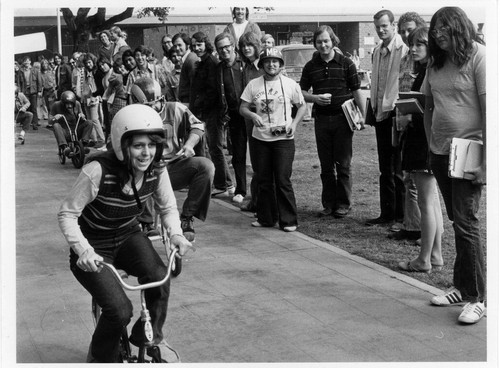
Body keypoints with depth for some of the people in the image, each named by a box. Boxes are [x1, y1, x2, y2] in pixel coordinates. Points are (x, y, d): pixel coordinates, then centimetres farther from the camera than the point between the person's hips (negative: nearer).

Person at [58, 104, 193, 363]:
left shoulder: (156, 170, -14)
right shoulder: (99, 170, -29)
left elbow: (168, 207, 2)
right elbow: (67, 214, -21)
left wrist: (175, 233, -18)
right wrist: (83, 250, -35)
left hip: (128, 237, 4)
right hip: (94, 247, -4)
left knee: (159, 276, -26)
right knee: (119, 310, -22)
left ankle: (150, 337, 2)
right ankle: (100, 358, 10)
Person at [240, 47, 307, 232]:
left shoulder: (290, 84, 0)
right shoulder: (253, 84, 4)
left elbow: (302, 106, 9)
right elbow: (243, 108, 7)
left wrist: (294, 123, -6)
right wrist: (253, 115, -14)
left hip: (283, 139, -3)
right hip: (261, 138, 3)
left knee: (283, 180, -5)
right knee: (264, 180, 9)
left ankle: (288, 220, 3)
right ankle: (265, 218, 21)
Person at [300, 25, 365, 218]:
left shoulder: (346, 63, 0)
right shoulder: (310, 66, 7)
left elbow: (357, 91, 1)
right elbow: (302, 92, 11)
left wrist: (363, 116, -6)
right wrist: (315, 98, -10)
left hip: (343, 118, -3)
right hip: (321, 119, 3)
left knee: (343, 164, 0)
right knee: (326, 165, 7)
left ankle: (344, 204, 10)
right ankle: (329, 203, 16)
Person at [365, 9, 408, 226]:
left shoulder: (403, 49, -11)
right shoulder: (377, 52, 14)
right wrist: (374, 107, 14)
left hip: (396, 113, -8)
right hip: (381, 113, 8)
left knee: (398, 170, -1)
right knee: (385, 170, 12)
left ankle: (402, 216, 8)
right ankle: (387, 214, 19)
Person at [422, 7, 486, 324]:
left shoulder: (479, 56, -11)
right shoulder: (437, 63, 9)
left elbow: (488, 110, -15)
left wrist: (485, 160, -18)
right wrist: (431, 144, 8)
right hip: (440, 154, 6)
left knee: (466, 222, -7)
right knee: (458, 221, 13)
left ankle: (478, 298, 2)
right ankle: (462, 287, 22)